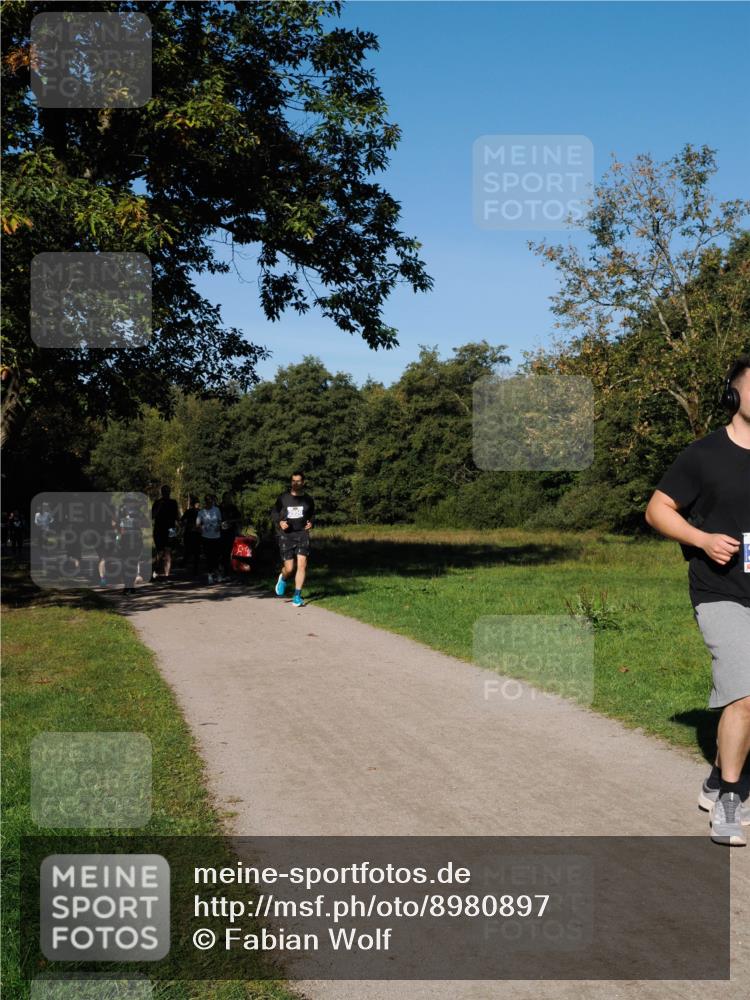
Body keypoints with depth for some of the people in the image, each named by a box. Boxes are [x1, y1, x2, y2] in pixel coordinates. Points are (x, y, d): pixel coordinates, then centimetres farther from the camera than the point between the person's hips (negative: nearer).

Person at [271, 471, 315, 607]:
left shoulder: (308, 499, 6)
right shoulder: (283, 498, 3)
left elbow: (312, 514, 21)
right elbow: (274, 513, 11)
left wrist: (311, 523, 0)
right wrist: (280, 522, -8)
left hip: (302, 534, 1)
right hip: (286, 535, -1)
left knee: (302, 565, -12)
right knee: (289, 568, -4)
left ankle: (297, 596, -4)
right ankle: (282, 579, 34)